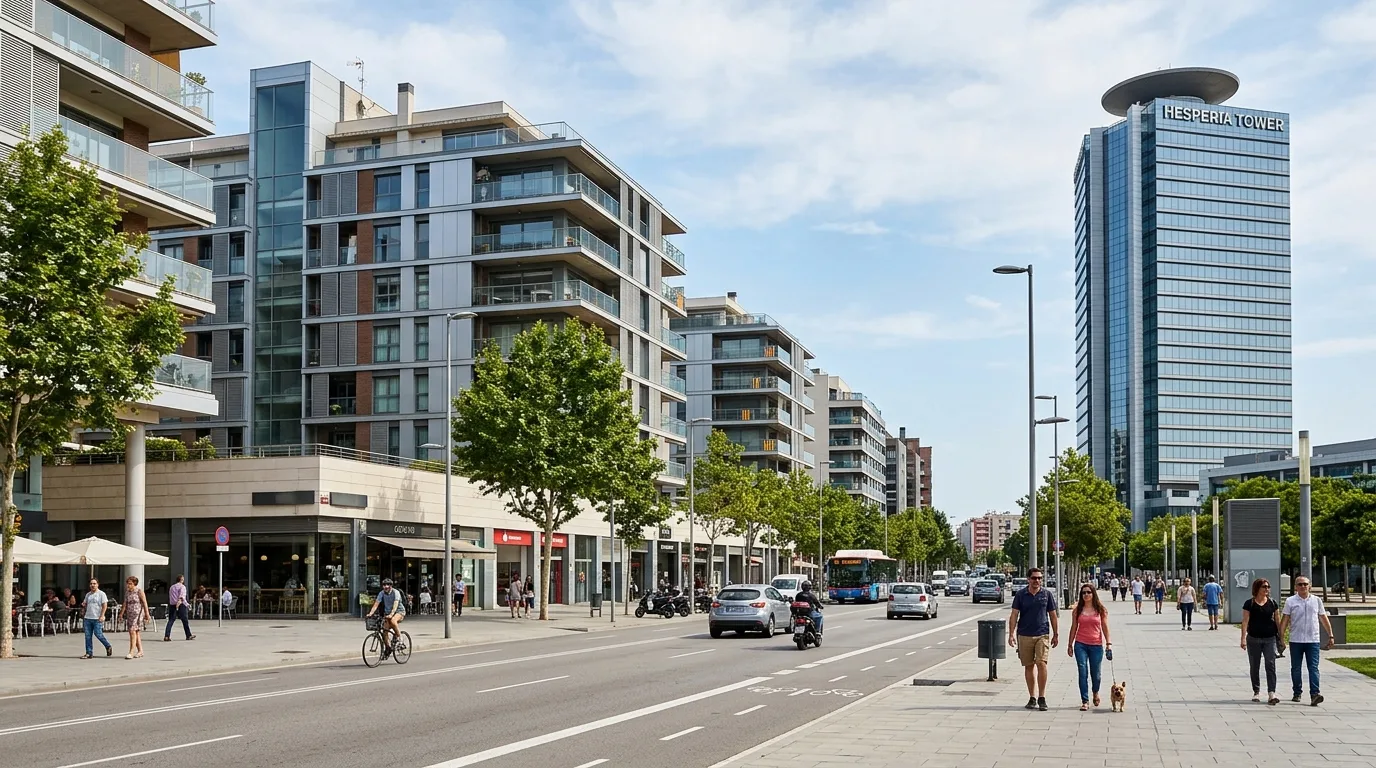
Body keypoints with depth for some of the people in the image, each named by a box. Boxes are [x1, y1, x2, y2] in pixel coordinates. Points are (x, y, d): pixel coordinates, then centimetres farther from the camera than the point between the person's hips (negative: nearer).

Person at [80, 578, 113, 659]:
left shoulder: (101, 594, -2)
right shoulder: (88, 594, 15)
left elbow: (105, 606, -7)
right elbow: (85, 604, 27)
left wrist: (102, 616, -16)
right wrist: (83, 605, 3)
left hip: (97, 619, -6)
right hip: (87, 618, 6)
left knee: (98, 634, -10)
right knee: (88, 636, 3)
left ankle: (108, 647, 10)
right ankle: (88, 653, 7)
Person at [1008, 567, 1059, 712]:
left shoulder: (1047, 594, 5)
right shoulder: (1020, 595, 3)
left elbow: (1053, 616, 11)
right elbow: (1014, 615, 1)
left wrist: (1056, 634, 10)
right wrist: (1011, 634, -7)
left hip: (1042, 634, -1)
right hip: (1024, 635, 1)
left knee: (1041, 663, -14)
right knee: (1029, 666, 6)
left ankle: (1042, 697, -6)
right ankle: (1032, 698, 16)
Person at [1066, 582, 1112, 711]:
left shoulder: (1101, 609, 2)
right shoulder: (1078, 610, 5)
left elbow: (1105, 627, 5)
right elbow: (1074, 628, 8)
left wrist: (1108, 643, -1)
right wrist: (1070, 645, 7)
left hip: (1096, 645, 0)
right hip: (1080, 645, 0)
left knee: (1095, 674, 8)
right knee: (1083, 673, -6)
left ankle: (1095, 693, 39)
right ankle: (1085, 701, -3)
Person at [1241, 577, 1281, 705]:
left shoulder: (1273, 603, 6)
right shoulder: (1249, 604, -1)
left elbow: (1277, 621, 11)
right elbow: (1245, 621, -5)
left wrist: (1280, 637, 10)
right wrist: (1243, 638, -12)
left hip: (1270, 639, 1)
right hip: (1253, 639, -1)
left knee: (1270, 665, -10)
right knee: (1254, 666, 8)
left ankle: (1271, 693, -15)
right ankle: (1256, 692, 20)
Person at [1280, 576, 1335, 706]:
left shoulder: (1316, 600, 7)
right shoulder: (1290, 601, 1)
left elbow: (1324, 618, 13)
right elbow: (1284, 620, 1)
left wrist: (1331, 635, 11)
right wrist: (1281, 638, -4)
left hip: (1313, 641, 0)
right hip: (1295, 641, 0)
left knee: (1313, 668, -9)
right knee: (1296, 669, 9)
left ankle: (1314, 694, -16)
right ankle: (1297, 693, 20)